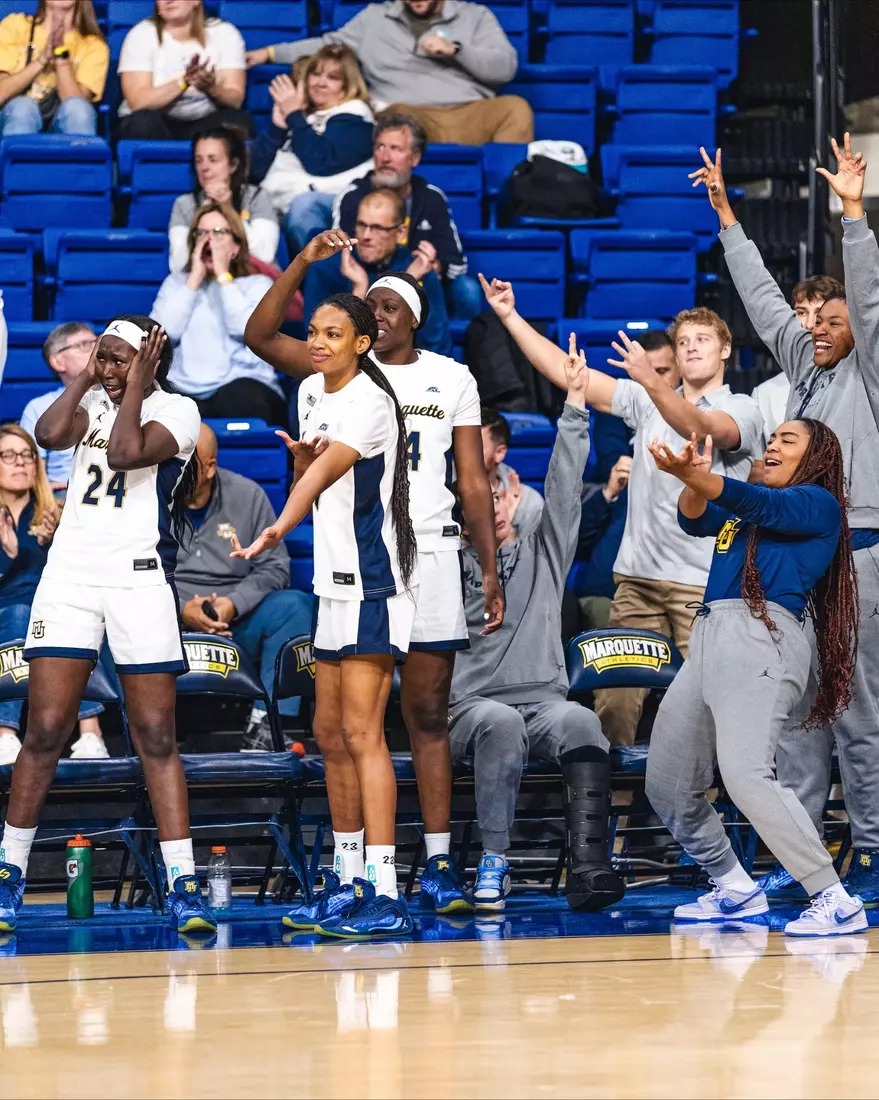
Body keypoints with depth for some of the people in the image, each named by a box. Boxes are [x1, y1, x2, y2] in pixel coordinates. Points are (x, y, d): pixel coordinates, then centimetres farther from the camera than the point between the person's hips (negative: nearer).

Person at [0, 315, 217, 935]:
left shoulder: (176, 411, 0)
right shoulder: (91, 400, 14)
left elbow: (127, 451, -18)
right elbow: (51, 435, -6)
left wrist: (135, 385, -8)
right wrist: (86, 376, 1)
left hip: (139, 577, -3)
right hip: (70, 574, 4)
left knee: (157, 738, -4)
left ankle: (183, 886, -3)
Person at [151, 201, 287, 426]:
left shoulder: (257, 284, 15)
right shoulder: (176, 282, 21)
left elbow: (249, 331, -6)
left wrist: (223, 276, 1)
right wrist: (195, 279, 5)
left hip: (241, 386, -1)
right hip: (184, 392, 1)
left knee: (241, 398, -39)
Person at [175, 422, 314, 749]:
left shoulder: (247, 496, 7)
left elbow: (274, 567, 6)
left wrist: (233, 604, -13)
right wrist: (180, 609, -20)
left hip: (236, 622, 2)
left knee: (295, 606, -26)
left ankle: (264, 728, -27)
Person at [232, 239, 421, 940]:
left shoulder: (369, 402, -15)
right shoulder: (314, 391, 12)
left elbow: (327, 468, -32)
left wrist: (277, 529, -47)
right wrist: (300, 452, 0)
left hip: (373, 584, -9)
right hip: (336, 583, 10)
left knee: (362, 734, -15)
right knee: (330, 733, 13)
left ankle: (385, 896, -19)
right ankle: (355, 882, 22)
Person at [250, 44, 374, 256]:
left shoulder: (353, 116, 8)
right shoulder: (293, 110, 24)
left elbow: (319, 163, -12)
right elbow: (255, 168, 15)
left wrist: (294, 116, -1)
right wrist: (278, 126, 2)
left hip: (334, 202, -7)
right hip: (286, 209, 7)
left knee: (302, 204, -38)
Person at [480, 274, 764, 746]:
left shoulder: (741, 410, 2)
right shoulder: (648, 402, 18)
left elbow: (699, 428, -21)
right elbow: (566, 372, 14)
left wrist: (650, 378, -37)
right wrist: (510, 317, 6)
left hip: (705, 583, -5)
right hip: (638, 574, 5)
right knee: (613, 699, -2)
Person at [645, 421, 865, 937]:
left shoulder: (819, 504, 7)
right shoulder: (741, 510, 27)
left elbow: (763, 506, -12)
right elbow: (696, 520, 8)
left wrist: (694, 476, -29)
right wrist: (692, 478, -17)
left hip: (761, 639, -9)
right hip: (710, 639, 9)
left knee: (747, 773, -25)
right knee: (667, 784, 9)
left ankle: (837, 901, -23)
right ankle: (736, 891, 23)